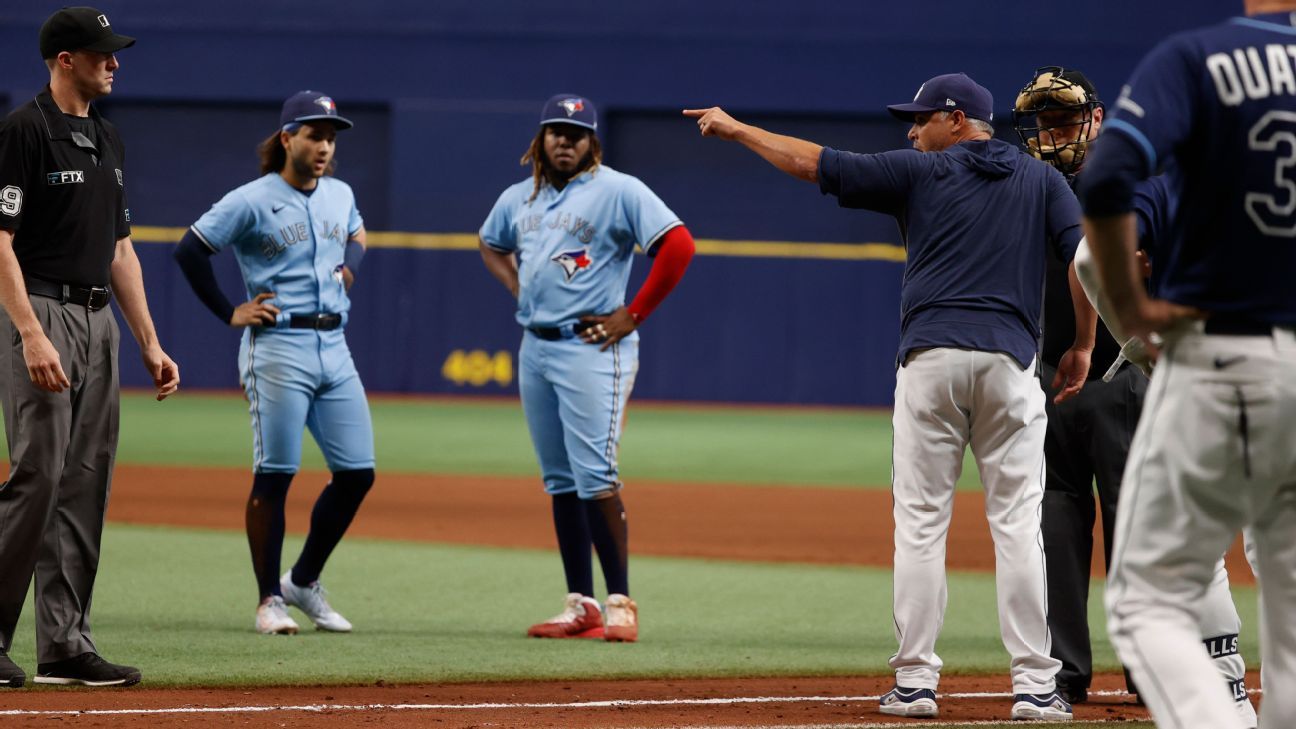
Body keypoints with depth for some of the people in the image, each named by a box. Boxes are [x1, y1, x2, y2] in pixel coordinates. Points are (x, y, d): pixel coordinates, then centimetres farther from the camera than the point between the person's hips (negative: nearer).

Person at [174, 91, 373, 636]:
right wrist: (229, 314, -7)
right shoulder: (251, 201, -7)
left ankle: (304, 582, 19)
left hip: (334, 348, 7)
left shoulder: (340, 195, 12)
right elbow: (189, 250, -6)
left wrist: (350, 265, 12)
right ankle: (270, 600, 1)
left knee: (357, 473, 3)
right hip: (277, 349, -7)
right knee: (275, 474, -6)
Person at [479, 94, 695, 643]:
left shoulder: (619, 191, -8)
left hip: (592, 347, -7)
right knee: (560, 481, 8)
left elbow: (678, 244, -16)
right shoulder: (520, 198, 13)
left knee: (594, 475, -14)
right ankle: (580, 604, 12)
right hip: (535, 347, 7)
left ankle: (619, 603, -12)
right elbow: (491, 245, 33)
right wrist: (519, 291, 14)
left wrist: (633, 315, -15)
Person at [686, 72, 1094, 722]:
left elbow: (814, 163, 8)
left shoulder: (919, 174, 8)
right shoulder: (1043, 181, 14)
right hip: (1010, 360, 1)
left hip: (931, 357, -1)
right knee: (1017, 522, 1)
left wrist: (738, 130, 20)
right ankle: (1034, 686, -4)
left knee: (920, 522, 3)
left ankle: (915, 680, 1)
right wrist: (1082, 347, 11)